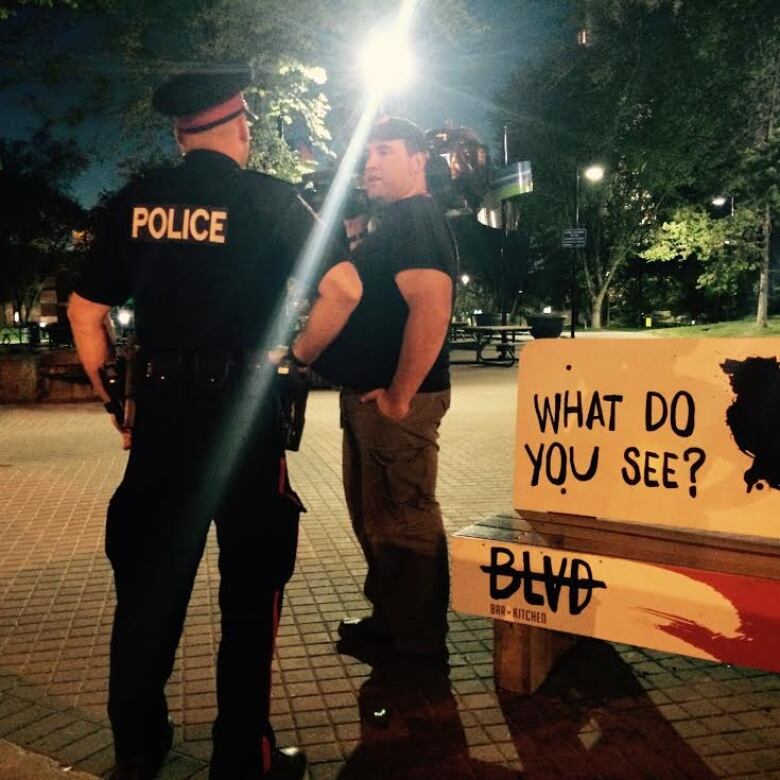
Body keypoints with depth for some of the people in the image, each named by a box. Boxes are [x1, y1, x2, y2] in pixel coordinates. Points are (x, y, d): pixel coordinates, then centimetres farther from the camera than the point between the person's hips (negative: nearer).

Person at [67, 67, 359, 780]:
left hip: (159, 407, 4)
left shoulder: (134, 202, 5)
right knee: (251, 584, 9)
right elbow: (344, 290, -12)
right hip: (242, 408, -3)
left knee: (148, 581, 14)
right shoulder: (267, 197, -4)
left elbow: (85, 312, 6)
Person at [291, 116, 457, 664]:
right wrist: (312, 342, 16)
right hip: (366, 397, 11)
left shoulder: (418, 221, -13)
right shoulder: (394, 224, 19)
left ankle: (418, 642, 13)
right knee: (373, 515, 18)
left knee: (402, 518, -1)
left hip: (393, 402, -11)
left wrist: (399, 397, -24)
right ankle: (388, 620, 33)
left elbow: (431, 309, -27)